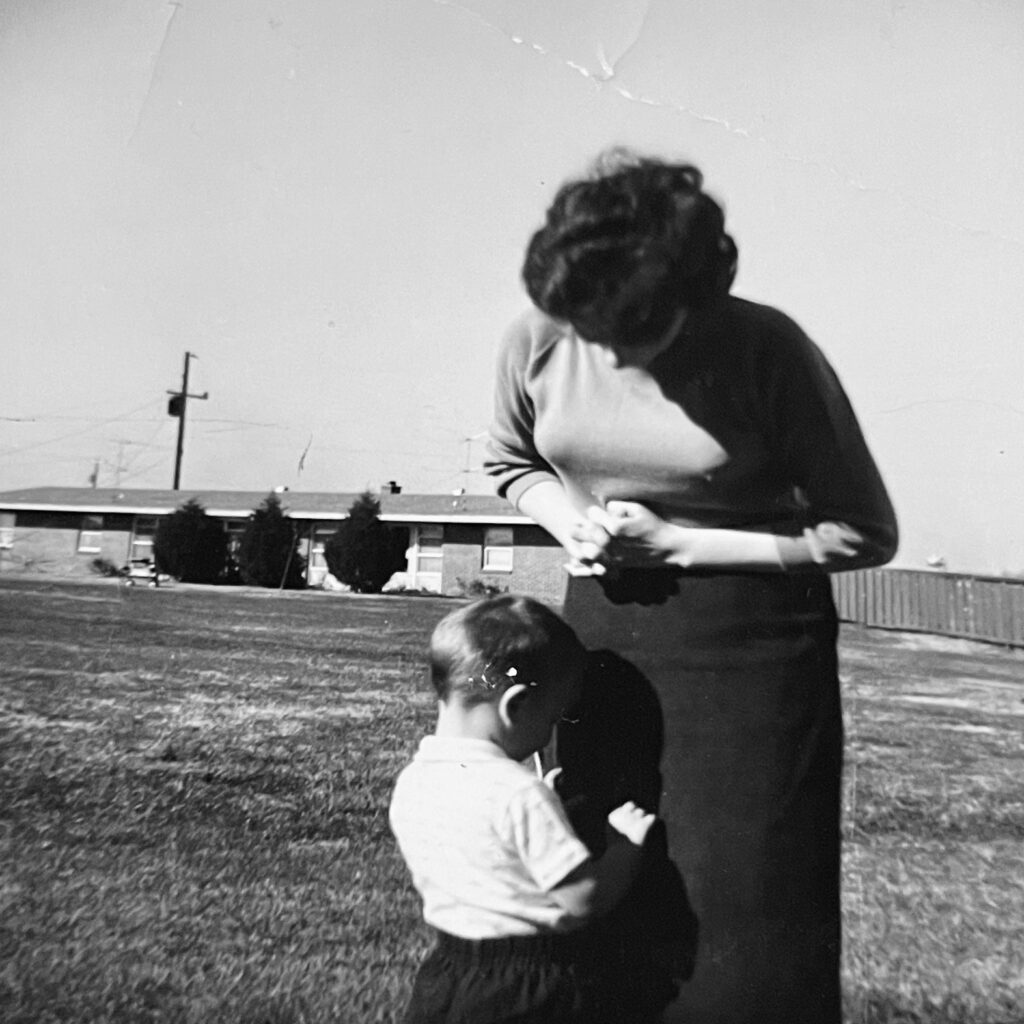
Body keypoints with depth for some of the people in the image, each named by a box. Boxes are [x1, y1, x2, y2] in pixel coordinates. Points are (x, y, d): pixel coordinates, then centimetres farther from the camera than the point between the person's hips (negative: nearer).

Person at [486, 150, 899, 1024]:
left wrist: (674, 544, -17)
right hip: (600, 624, 4)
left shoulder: (769, 351, -15)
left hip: (748, 641, -3)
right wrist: (575, 524, -9)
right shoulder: (537, 340, -6)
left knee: (744, 916, 7)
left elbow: (864, 532, -9)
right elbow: (511, 462, 13)